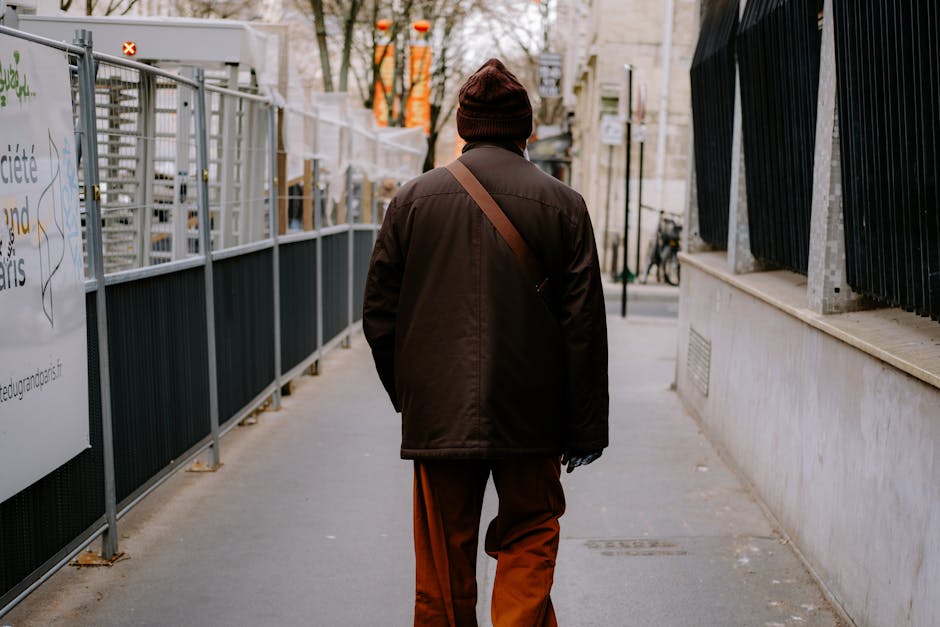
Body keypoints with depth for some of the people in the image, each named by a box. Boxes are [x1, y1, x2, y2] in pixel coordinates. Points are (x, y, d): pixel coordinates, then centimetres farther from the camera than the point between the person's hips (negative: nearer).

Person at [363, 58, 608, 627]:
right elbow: (584, 325, -4)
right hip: (530, 417, -1)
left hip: (437, 414, 1)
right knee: (529, 537, 14)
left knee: (443, 559, 11)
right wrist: (586, 427, 2)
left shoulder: (413, 199, 2)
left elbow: (379, 314, 5)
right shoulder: (563, 204, -2)